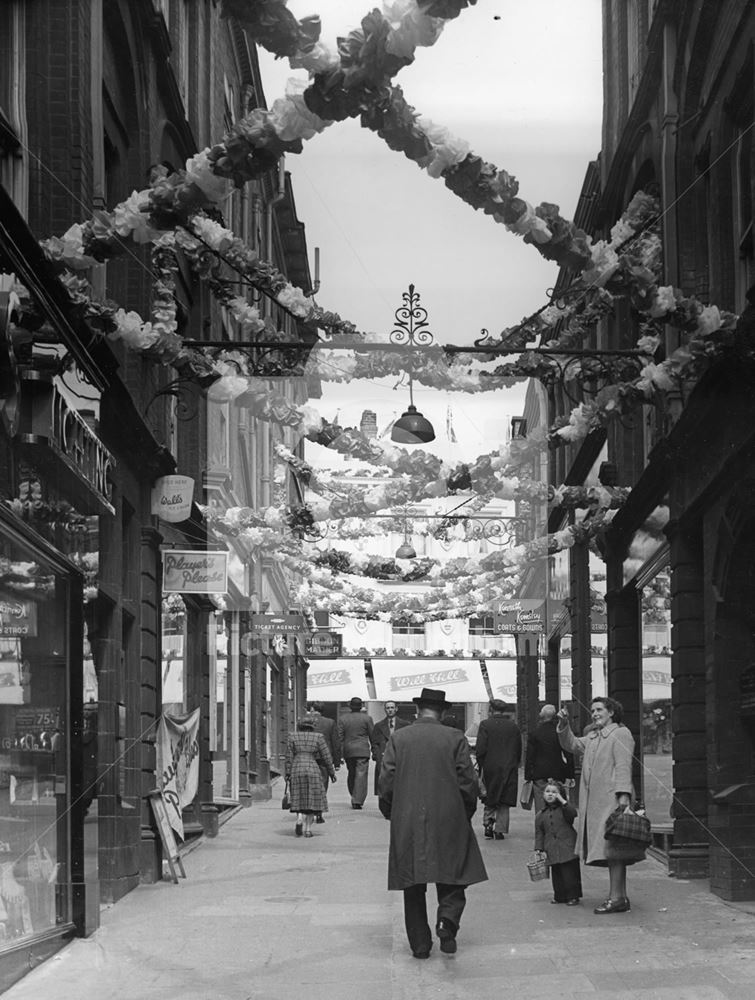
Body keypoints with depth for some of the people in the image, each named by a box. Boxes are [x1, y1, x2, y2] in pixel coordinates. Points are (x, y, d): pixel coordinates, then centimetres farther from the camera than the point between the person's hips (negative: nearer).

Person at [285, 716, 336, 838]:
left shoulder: (293, 737, 5)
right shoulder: (318, 737, 2)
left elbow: (289, 756, 2)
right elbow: (326, 756, 2)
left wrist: (288, 773, 4)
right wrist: (331, 772, 10)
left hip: (296, 770, 1)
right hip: (312, 770, -1)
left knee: (299, 799, 11)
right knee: (311, 799, 7)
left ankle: (299, 819, -14)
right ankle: (308, 828, 2)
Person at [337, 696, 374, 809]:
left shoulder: (342, 719, 2)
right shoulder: (366, 718, -2)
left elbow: (340, 737, 2)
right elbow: (372, 736, 2)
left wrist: (341, 752, 7)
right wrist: (373, 748, 15)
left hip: (348, 750, 3)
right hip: (363, 750, -3)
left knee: (351, 774, 17)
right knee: (361, 774, -4)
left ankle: (354, 797, 20)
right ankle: (357, 800, -12)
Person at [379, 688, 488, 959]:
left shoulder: (398, 738, 1)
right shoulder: (455, 738, -2)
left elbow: (387, 781, 0)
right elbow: (468, 781, -2)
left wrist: (389, 812, 14)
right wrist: (466, 813, 12)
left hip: (407, 824, 1)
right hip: (449, 822, -1)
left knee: (413, 885, 10)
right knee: (452, 879, 7)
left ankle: (420, 943, 10)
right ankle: (448, 919, -19)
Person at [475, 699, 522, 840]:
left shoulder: (485, 724, -7)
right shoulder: (513, 726, 4)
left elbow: (480, 749, -10)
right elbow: (519, 750, 9)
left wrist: (480, 766, 0)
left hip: (490, 768, -2)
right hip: (509, 769, 2)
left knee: (489, 800, 12)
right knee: (504, 803, 9)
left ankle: (488, 822, -5)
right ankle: (500, 830, 6)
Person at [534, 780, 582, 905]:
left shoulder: (564, 809, 2)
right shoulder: (541, 815, 11)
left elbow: (573, 814, -20)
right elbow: (539, 834, 13)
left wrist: (562, 801, -19)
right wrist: (539, 849, 4)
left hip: (568, 849, -3)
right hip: (552, 851, 4)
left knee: (570, 873, -5)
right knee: (556, 874, 8)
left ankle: (573, 896, 3)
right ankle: (560, 896, 19)